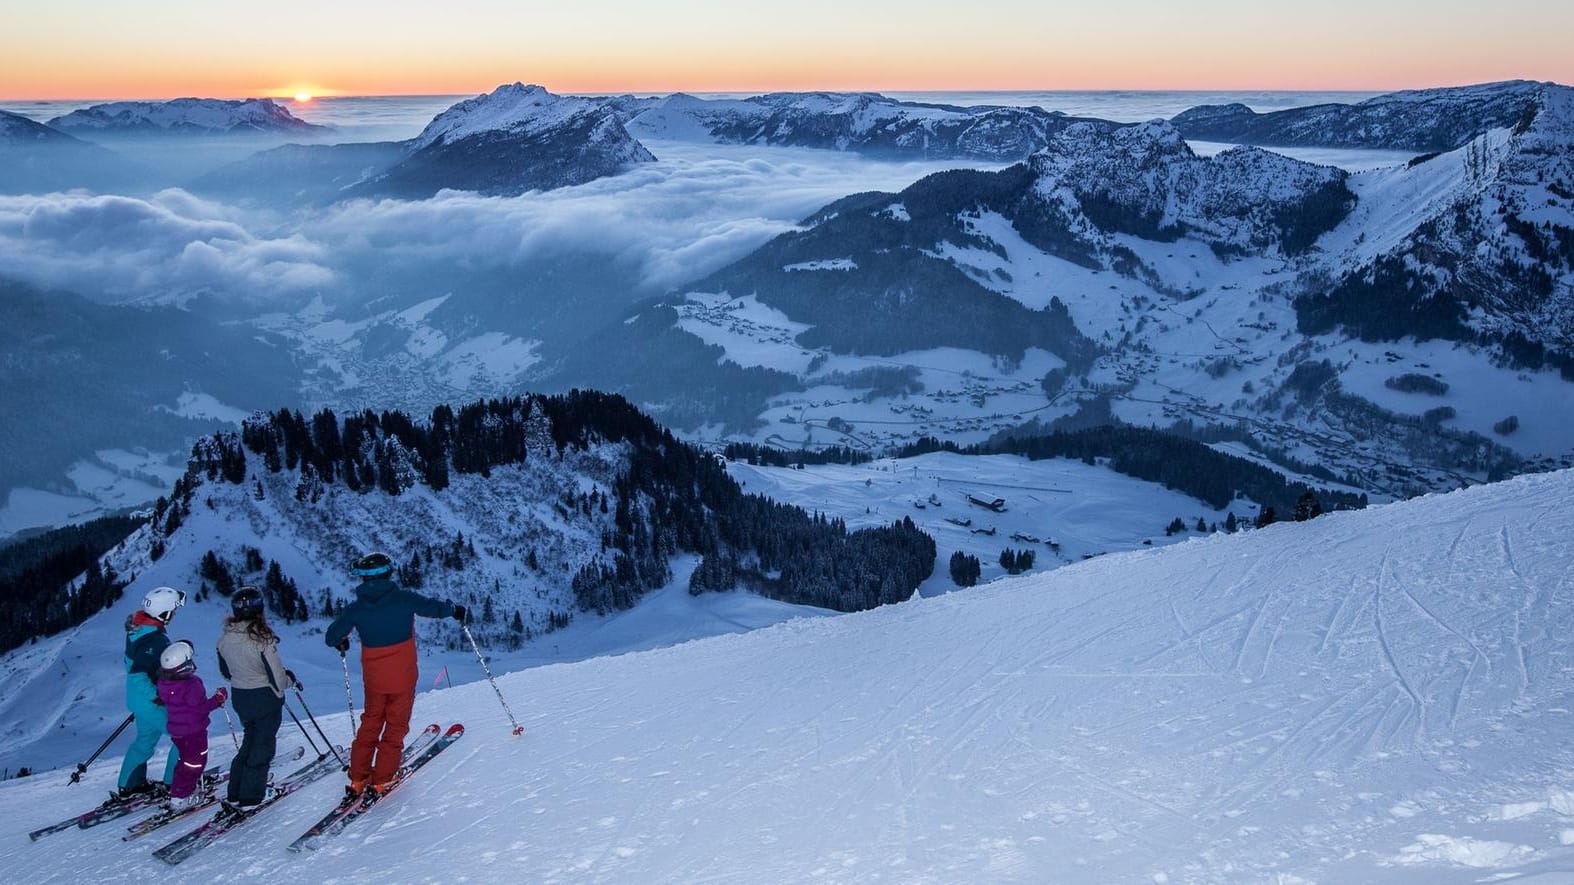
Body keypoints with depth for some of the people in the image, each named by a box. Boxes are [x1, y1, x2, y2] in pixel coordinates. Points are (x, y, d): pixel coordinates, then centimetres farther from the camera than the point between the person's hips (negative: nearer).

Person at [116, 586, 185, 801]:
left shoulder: (137, 630, 3)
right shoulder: (154, 640, -28)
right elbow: (138, 673, -34)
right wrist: (156, 696, -27)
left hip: (138, 699, 10)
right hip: (152, 703, -10)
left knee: (145, 739, 26)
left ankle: (130, 785, 35)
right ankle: (172, 784, 10)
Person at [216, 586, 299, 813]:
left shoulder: (225, 638, -6)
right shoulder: (262, 639, -25)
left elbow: (225, 671, 10)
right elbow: (277, 678, -20)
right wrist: (291, 679, 0)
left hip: (239, 698, 6)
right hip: (265, 699, -6)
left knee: (250, 741, 23)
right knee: (262, 745, 9)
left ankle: (234, 794, 27)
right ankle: (249, 798, 14)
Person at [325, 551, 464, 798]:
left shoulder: (356, 608, -6)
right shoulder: (404, 598, -13)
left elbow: (331, 637, 0)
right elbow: (434, 607, -9)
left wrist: (341, 643, 23)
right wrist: (455, 610, 11)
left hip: (373, 678, 3)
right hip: (403, 676, -3)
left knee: (370, 723, 20)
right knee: (396, 726, 10)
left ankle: (358, 779, 20)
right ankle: (381, 780, 10)